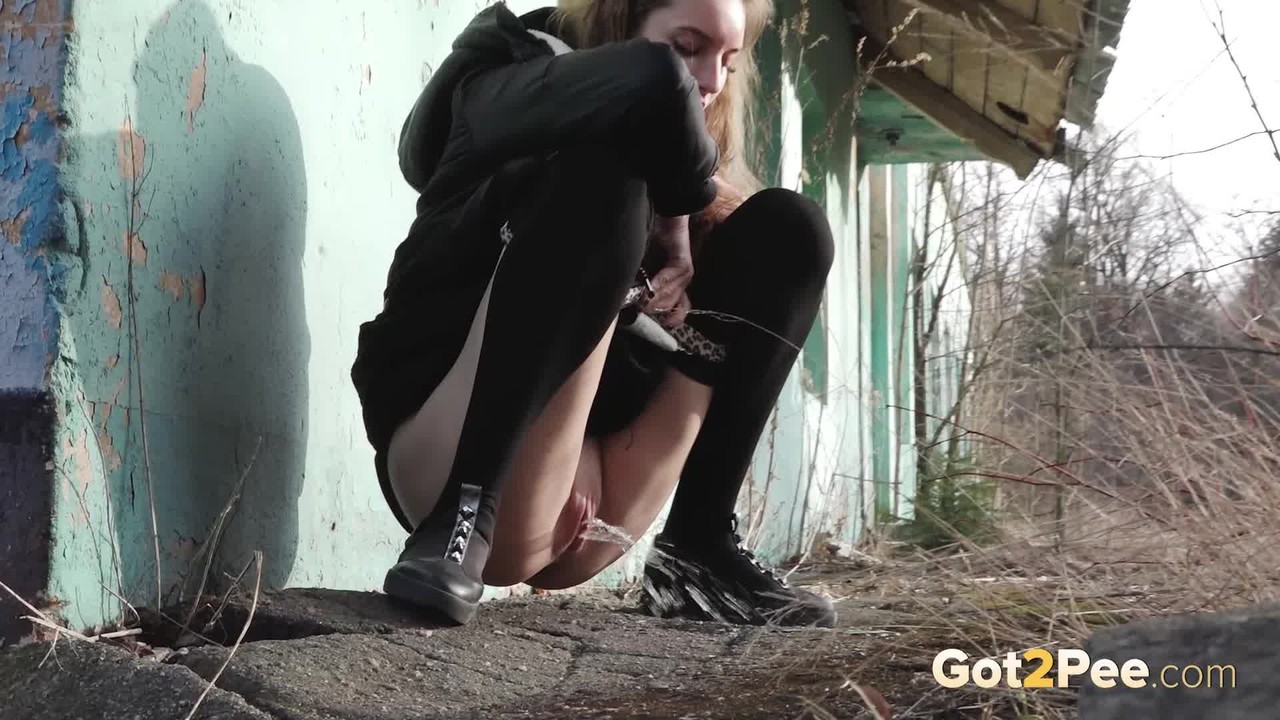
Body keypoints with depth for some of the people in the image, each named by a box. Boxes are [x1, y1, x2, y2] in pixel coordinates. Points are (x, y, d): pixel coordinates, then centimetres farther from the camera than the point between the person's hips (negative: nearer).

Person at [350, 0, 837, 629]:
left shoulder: (657, 154, 17)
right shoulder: (507, 88, -3)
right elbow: (652, 83, -25)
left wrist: (688, 290, -14)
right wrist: (682, 206, -10)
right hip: (443, 444, -6)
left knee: (787, 230, 1)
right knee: (601, 177, -24)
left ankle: (697, 553, -7)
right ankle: (466, 517, -29)